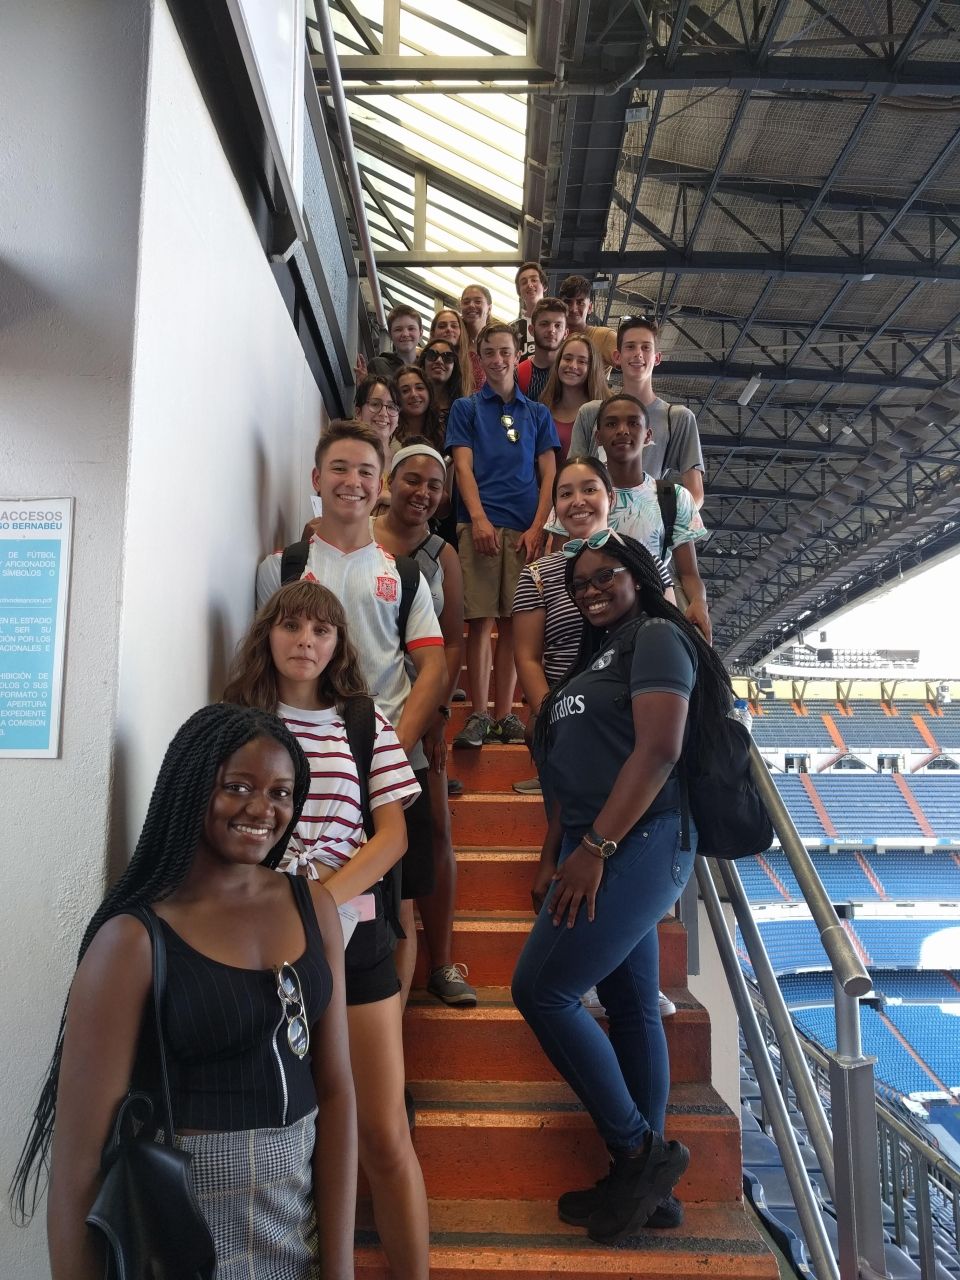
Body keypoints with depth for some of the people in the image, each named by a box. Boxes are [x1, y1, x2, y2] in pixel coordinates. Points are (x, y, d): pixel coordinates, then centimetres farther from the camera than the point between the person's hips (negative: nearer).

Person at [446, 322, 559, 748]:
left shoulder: (537, 413, 19)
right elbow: (463, 466, 3)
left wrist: (537, 528, -3)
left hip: (525, 529, 2)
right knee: (480, 620, -6)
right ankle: (479, 715, -2)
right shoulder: (465, 408, 15)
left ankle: (504, 715, 5)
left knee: (513, 622, 0)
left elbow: (548, 475, 12)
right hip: (480, 524, -1)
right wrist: (479, 518, -12)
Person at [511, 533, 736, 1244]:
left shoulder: (658, 638, -5)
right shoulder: (595, 658, 21)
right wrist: (552, 859, 14)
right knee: (632, 1008, 11)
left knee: (541, 991, -9)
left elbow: (658, 751, -18)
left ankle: (639, 1152, 6)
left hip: (636, 845, -9)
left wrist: (595, 848, -20)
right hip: (598, 853, 9)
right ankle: (649, 1183, 20)